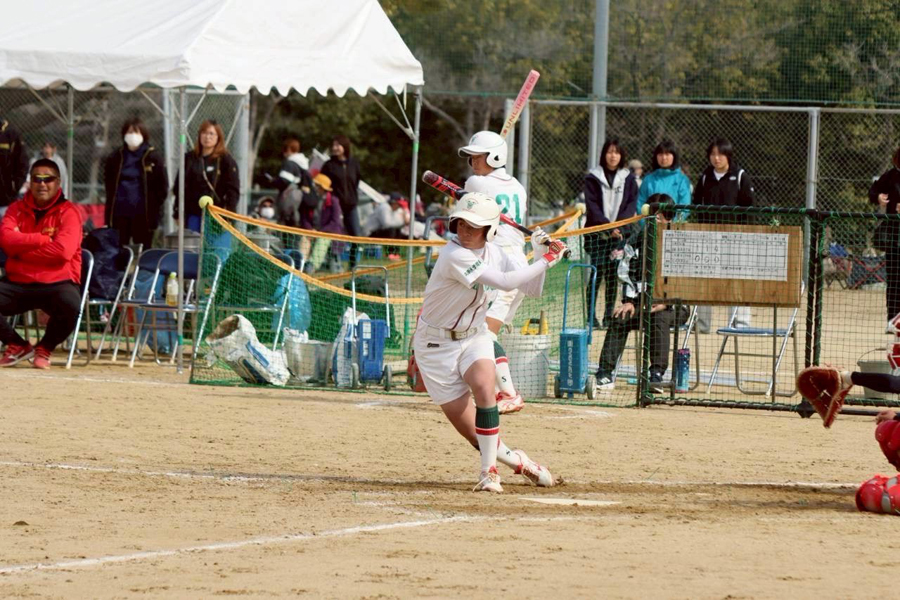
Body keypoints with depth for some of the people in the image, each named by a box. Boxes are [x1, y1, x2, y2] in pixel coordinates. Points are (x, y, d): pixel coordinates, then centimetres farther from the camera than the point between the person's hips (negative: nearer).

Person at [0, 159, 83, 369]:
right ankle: (17, 346, 4)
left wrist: (21, 248, -10)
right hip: (18, 283, 3)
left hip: (57, 283, -3)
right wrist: (43, 238, -13)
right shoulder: (17, 209, 10)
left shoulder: (68, 212, -2)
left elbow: (64, 250, -18)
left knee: (71, 305, -37)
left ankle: (44, 349, -4)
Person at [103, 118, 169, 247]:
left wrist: (155, 206, -5)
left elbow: (163, 186, 2)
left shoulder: (153, 157, 1)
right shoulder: (115, 158, 9)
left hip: (143, 215, -2)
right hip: (119, 214, 2)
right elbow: (108, 183, 18)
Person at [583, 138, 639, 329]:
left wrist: (619, 227, -11)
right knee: (596, 272, -8)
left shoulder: (628, 179, 10)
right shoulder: (593, 178, 4)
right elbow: (592, 206, -3)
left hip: (619, 234, 2)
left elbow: (631, 205, 3)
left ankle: (609, 316, 6)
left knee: (612, 275, 2)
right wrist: (608, 226, -15)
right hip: (597, 233, -2)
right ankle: (591, 316, -7)